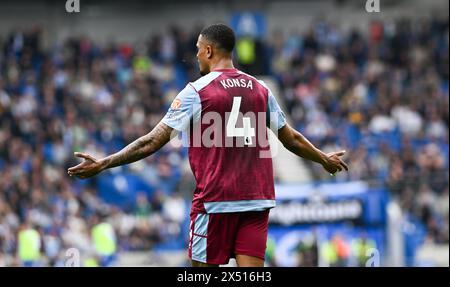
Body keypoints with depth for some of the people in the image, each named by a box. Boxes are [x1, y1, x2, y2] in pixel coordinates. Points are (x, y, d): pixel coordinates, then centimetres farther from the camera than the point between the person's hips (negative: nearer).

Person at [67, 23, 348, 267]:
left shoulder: (196, 91, -4)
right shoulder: (260, 89, 9)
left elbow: (153, 141, -7)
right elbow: (291, 139, 18)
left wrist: (104, 164, -1)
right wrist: (324, 159, 37)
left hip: (215, 200, -4)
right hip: (257, 200, 4)